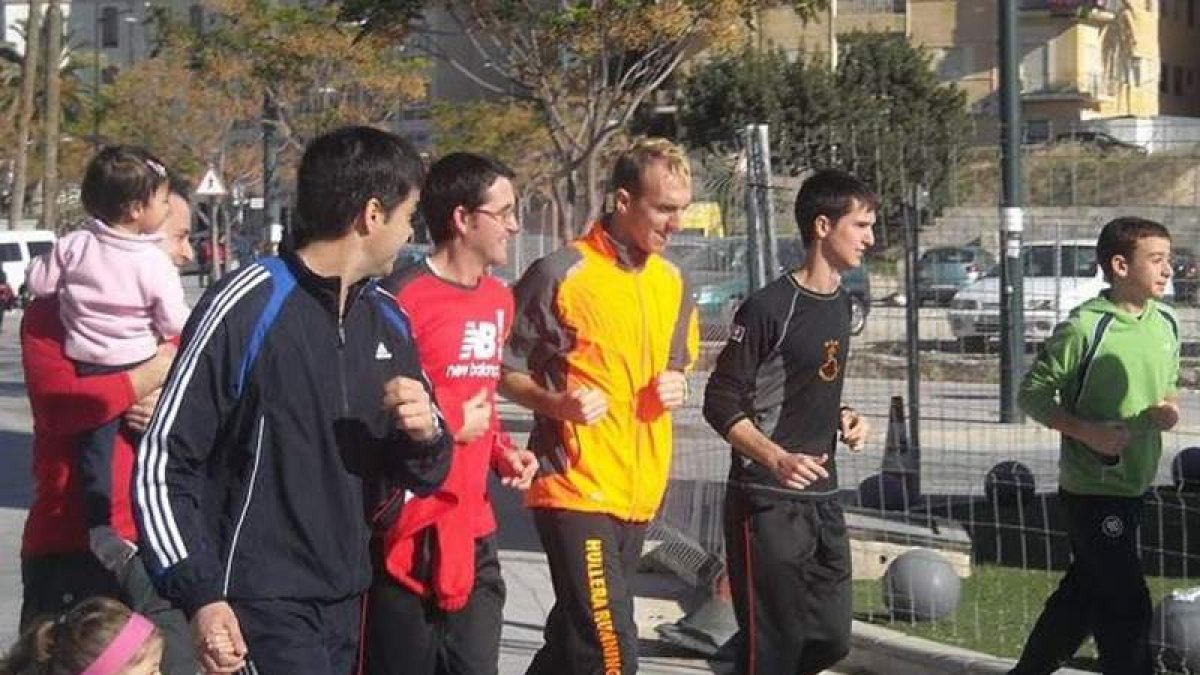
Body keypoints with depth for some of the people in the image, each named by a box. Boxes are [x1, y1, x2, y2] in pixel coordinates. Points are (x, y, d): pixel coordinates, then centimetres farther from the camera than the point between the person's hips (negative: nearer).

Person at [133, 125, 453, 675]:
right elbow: (162, 463, -10)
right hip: (261, 608, -7)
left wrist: (426, 436, -4)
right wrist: (200, 594, -18)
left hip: (347, 603, 7)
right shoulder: (247, 306, -11)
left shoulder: (387, 321, 11)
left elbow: (421, 475, 19)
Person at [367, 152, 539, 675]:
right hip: (408, 533, -7)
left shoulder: (499, 300, 13)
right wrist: (452, 426, -12)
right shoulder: (403, 299, -14)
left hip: (474, 530, 7)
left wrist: (502, 450, 10)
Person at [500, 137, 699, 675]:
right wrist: (556, 403, -22)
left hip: (640, 490, 7)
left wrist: (675, 386, 3)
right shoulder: (561, 274, -10)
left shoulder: (673, 283, 11)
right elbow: (504, 370, -4)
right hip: (575, 487, -7)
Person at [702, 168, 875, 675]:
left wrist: (842, 418, 5)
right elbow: (721, 404, -13)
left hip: (822, 498, 8)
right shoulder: (769, 308, -13)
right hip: (768, 502, -8)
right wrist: (778, 459, -26)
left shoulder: (840, 304, 12)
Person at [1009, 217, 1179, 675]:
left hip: (1135, 485, 7)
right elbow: (1032, 393, -12)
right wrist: (1087, 431, -22)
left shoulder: (1166, 324, 4)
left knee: (1085, 592, 18)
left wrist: (1168, 410, -3)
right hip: (1091, 488, -7)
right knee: (1127, 607, -5)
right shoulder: (1085, 327, -17)